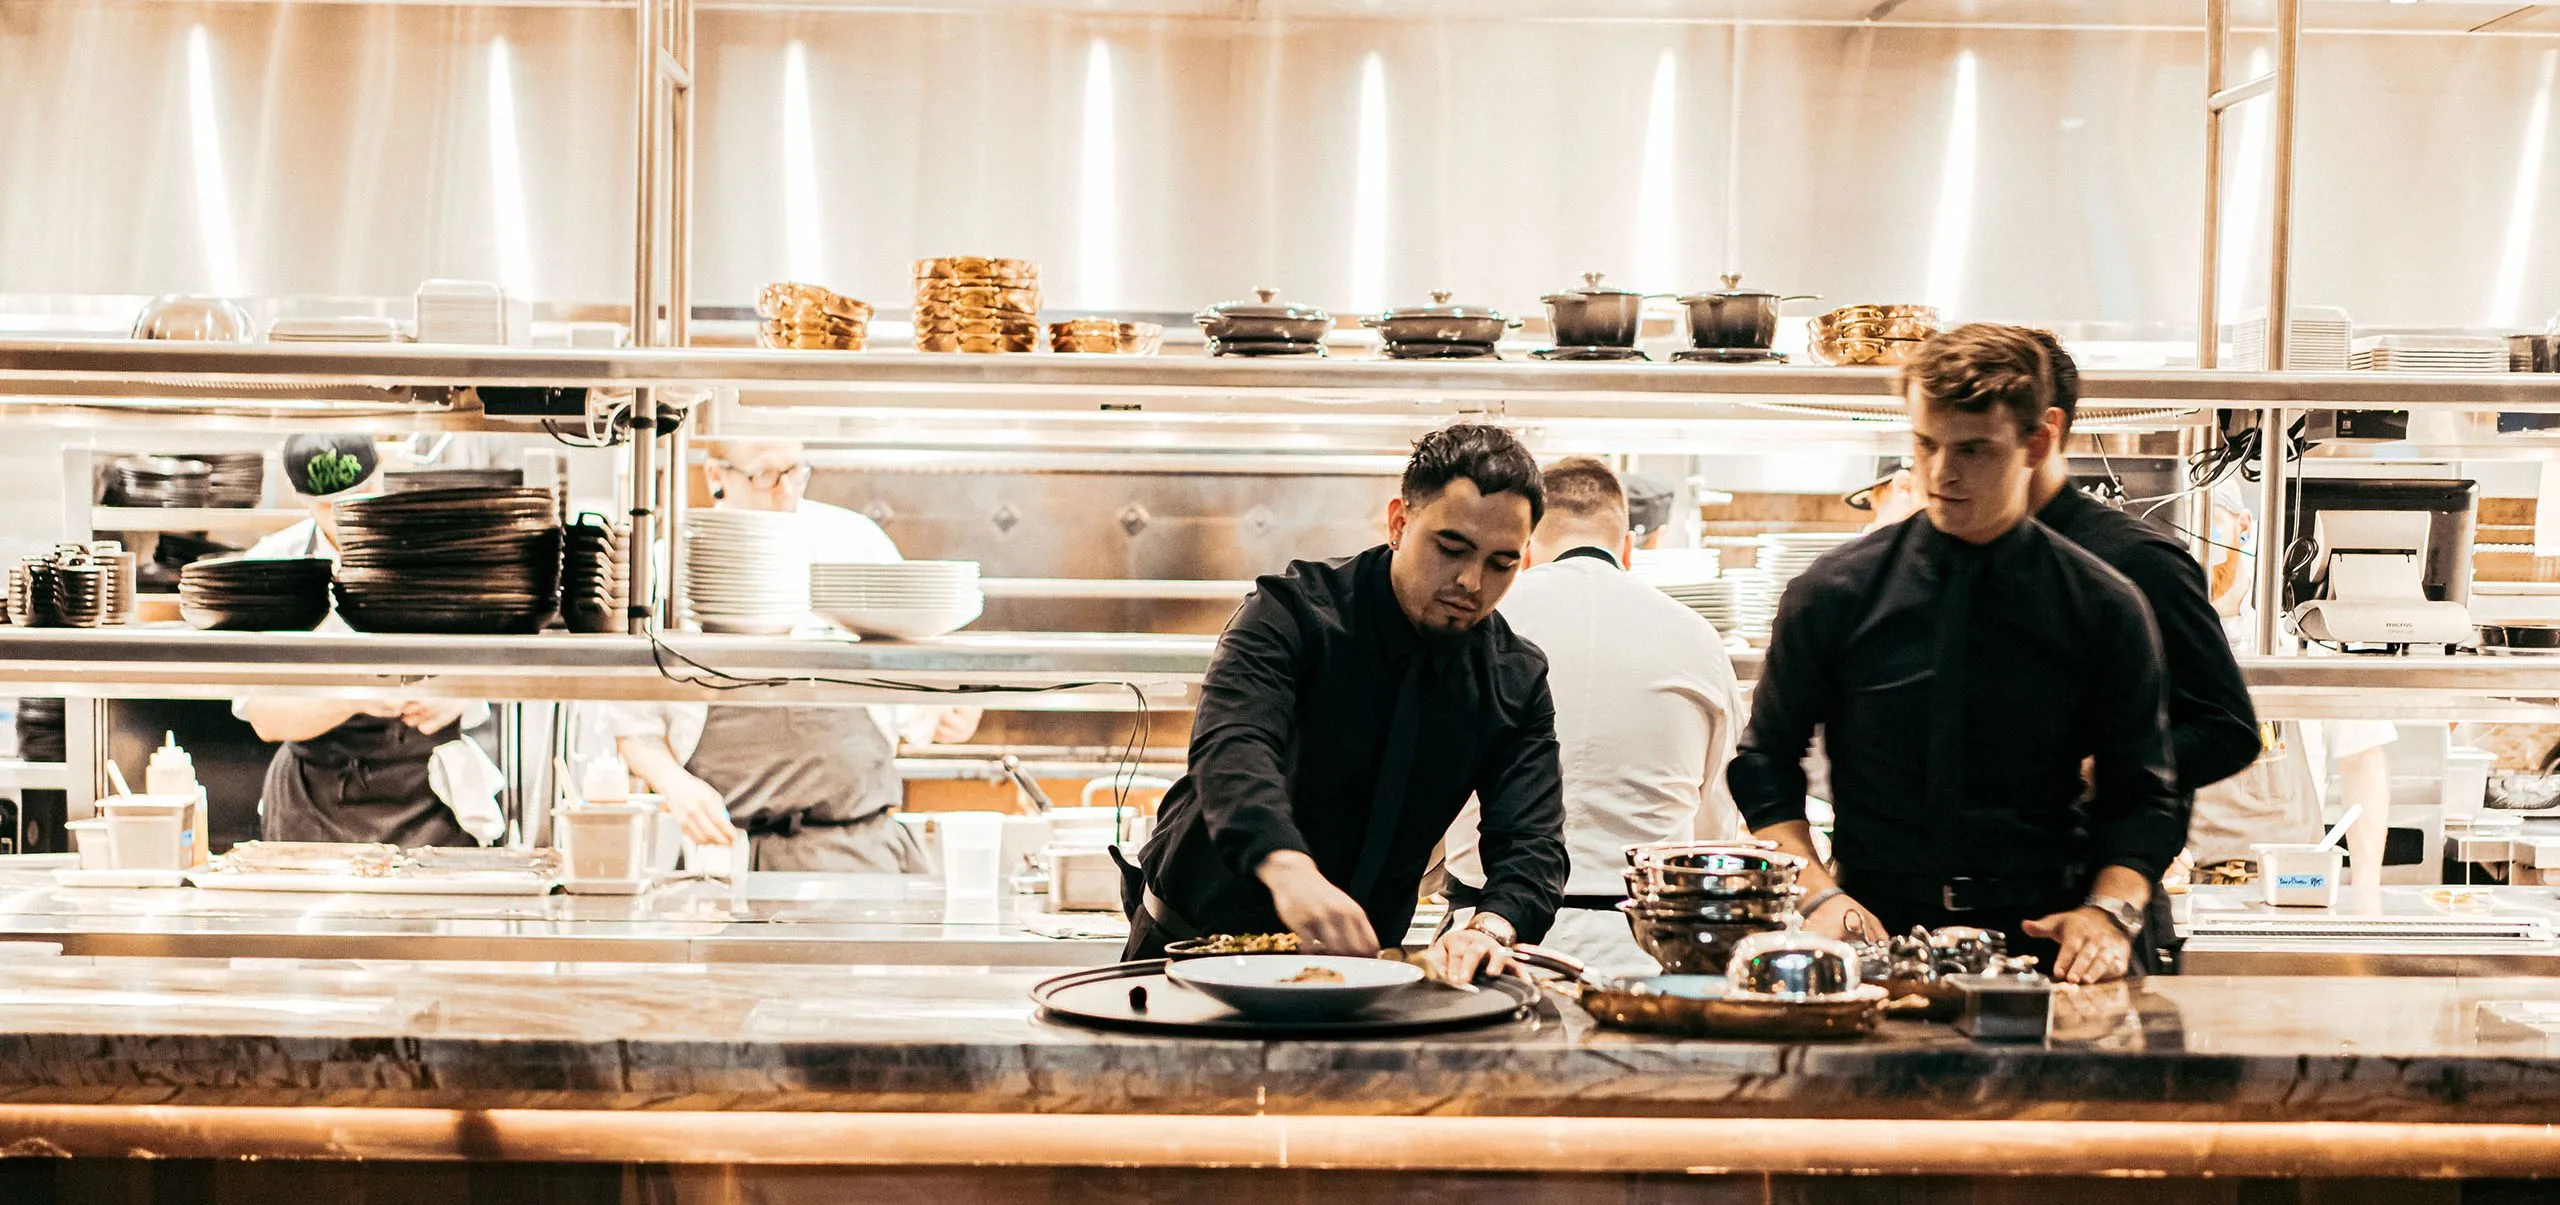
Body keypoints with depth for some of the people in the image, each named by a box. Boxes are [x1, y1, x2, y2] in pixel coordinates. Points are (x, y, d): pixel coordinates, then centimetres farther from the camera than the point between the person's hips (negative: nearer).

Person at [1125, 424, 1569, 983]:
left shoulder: (1518, 681, -2)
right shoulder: (1294, 611, -15)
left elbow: (1531, 843, -9)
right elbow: (1229, 749, -32)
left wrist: (1490, 927, -33)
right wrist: (1288, 869, -52)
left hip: (1356, 959, 4)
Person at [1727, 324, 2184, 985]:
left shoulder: (2104, 607, 5)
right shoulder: (1835, 591, 4)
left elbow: (2144, 797, 10)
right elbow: (1765, 761, 12)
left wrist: (2108, 911, -8)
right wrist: (1820, 895, -3)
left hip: (2039, 937, 0)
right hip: (1877, 928, 0)